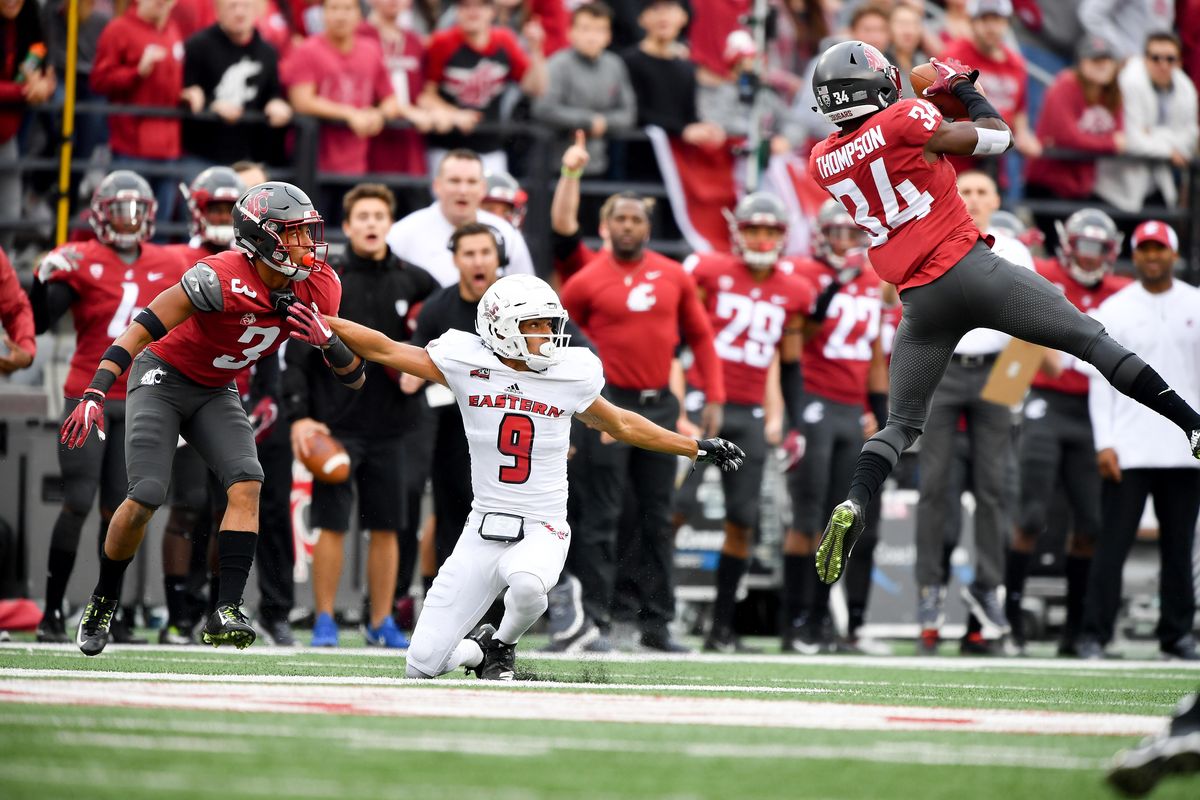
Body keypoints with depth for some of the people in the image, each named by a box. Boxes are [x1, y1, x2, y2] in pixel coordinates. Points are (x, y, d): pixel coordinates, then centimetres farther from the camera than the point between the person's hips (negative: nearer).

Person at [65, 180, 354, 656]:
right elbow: (143, 328, -27)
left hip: (215, 394, 5)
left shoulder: (318, 287, -11)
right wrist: (95, 394, -36)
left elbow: (354, 378, -5)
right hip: (163, 379, -5)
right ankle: (102, 602, 10)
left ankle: (226, 612, -21)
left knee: (246, 484, -18)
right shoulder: (222, 278, -30)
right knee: (145, 498, -13)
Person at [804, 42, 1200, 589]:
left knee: (901, 424, 14)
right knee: (1092, 340, 5)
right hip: (970, 270, -4)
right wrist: (963, 88, 19)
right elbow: (996, 138, 4)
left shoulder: (823, 162, 7)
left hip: (920, 301, 4)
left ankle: (853, 506, -12)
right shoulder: (905, 119, -7)